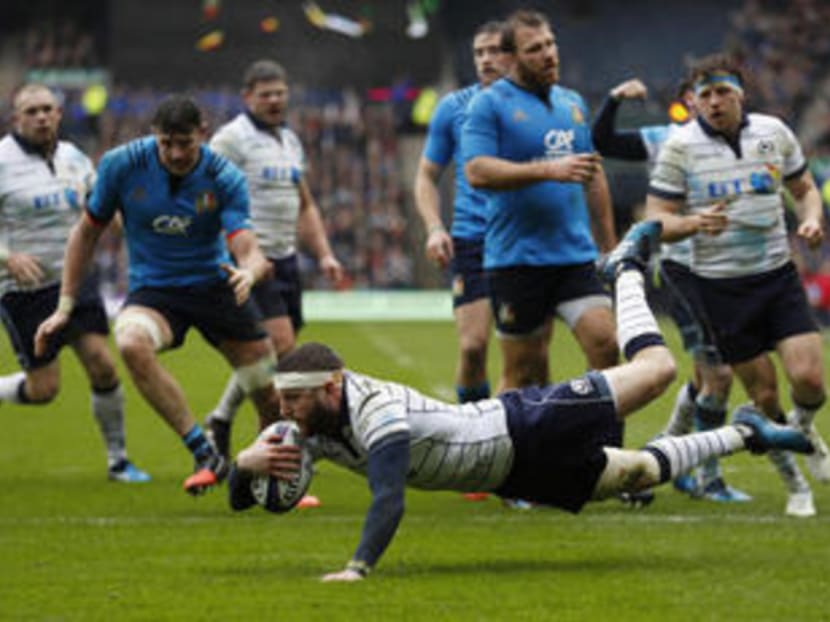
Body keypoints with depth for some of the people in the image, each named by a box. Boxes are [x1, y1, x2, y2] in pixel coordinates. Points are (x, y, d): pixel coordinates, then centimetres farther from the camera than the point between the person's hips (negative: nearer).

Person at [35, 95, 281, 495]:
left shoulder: (224, 178, -14)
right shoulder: (122, 165, -12)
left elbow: (247, 249, -23)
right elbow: (86, 232, 1)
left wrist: (249, 271, -48)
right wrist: (65, 306, -1)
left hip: (214, 284, 1)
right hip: (152, 290, -1)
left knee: (273, 400, -1)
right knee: (131, 343, -36)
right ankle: (205, 457, -33)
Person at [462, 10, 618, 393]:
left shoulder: (573, 103, 16)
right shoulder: (489, 105, -4)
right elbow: (477, 172, -17)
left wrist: (609, 248, 23)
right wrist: (550, 170, -24)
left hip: (577, 256, 5)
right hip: (516, 258, -5)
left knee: (605, 345, -11)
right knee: (523, 370, 0)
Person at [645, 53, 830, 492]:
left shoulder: (774, 132, 3)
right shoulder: (679, 147, -5)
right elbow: (656, 220, -4)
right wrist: (694, 223, -25)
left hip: (778, 275, 2)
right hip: (719, 286, -2)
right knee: (762, 396, 0)